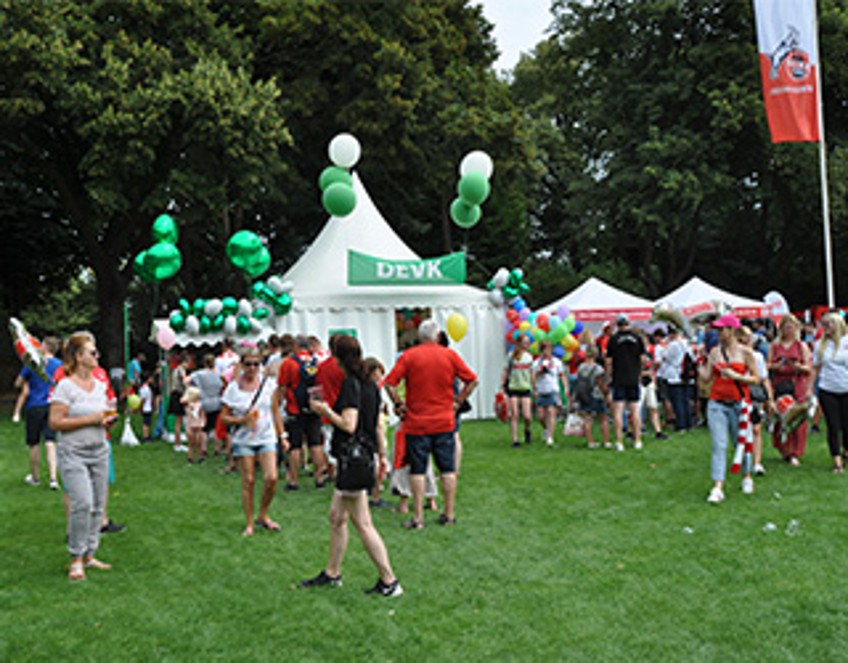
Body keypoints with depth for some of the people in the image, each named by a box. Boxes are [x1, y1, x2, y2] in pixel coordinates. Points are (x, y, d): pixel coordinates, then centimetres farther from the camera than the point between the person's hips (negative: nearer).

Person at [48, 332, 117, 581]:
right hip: (73, 453, -7)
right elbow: (55, 422, -15)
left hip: (99, 451, 7)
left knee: (98, 505, 6)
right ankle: (76, 559, -1)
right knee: (83, 504, -16)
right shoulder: (65, 386, -10)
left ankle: (89, 555, 17)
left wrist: (109, 417, 1)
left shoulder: (99, 385, 11)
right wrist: (90, 419, -17)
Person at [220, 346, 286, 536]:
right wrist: (242, 419, -18)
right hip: (243, 440, -1)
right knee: (248, 481, 0)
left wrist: (282, 436, 10)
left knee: (271, 478, -11)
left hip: (266, 437, 1)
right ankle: (249, 524, 14)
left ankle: (263, 516, 11)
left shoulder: (268, 383, 3)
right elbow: (224, 418, 0)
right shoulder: (233, 388, -3)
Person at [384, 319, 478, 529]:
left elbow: (389, 383, -10)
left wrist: (399, 405, 0)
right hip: (444, 422, 1)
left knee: (418, 470, 4)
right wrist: (457, 402, 8)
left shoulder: (408, 356, -4)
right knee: (448, 469, 10)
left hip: (416, 423, -1)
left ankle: (418, 518, 5)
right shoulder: (450, 355, 1)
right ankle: (449, 514, 15)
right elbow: (472, 380, 3)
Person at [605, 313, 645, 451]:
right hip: (634, 379, 2)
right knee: (635, 410, 8)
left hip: (618, 379, -2)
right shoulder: (637, 338, 2)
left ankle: (619, 442, -2)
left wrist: (609, 376, 7)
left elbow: (609, 361, -4)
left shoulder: (613, 339, -4)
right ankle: (637, 441, 10)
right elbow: (642, 358, 5)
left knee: (618, 411, 0)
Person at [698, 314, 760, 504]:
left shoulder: (745, 352, -2)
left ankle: (747, 477, 37)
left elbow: (756, 378, -3)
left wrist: (735, 376, -15)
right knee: (719, 445, -7)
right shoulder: (715, 352, 6)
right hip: (717, 403, 1)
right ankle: (717, 487, -12)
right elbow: (706, 376, 3)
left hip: (738, 403, -1)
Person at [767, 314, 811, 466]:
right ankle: (784, 450, 10)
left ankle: (794, 453, 1)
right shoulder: (774, 345, 10)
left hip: (797, 386, -1)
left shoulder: (802, 346, 7)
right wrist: (776, 366, -14)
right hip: (778, 386, 1)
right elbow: (767, 364, 8)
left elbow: (809, 368, 3)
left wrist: (797, 366, -18)